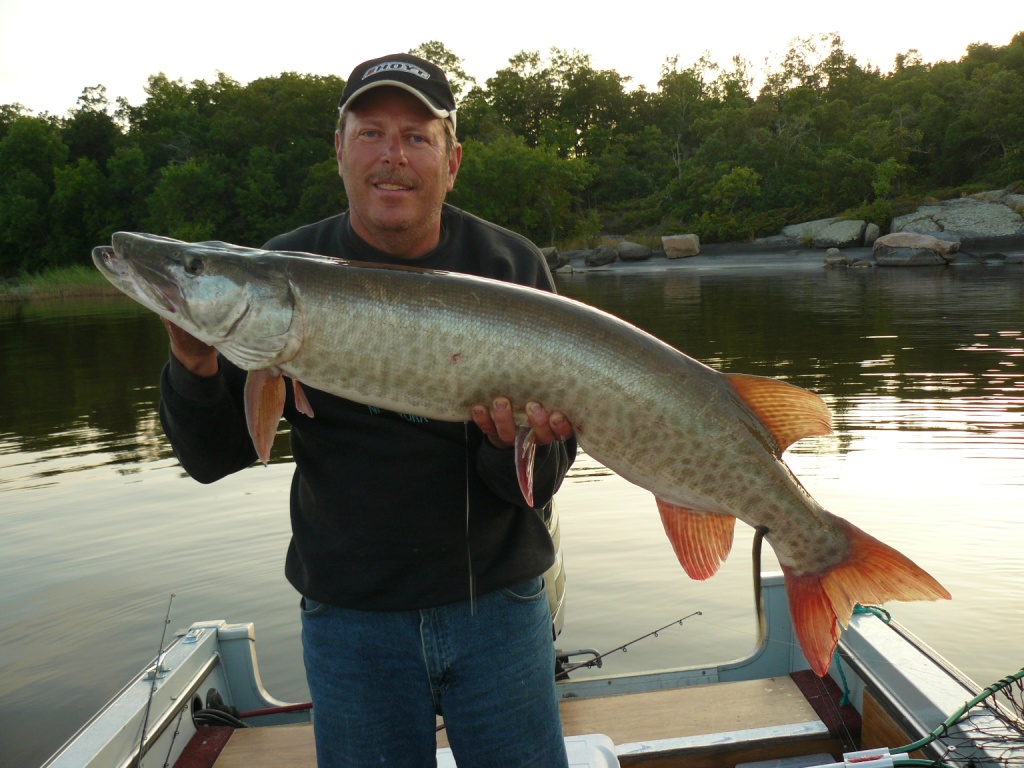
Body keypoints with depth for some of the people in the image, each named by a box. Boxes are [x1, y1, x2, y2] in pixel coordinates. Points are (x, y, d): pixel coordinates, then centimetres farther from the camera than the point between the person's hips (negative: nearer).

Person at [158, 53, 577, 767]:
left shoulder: (512, 266, -8)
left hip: (497, 603, 0)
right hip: (350, 614, 1)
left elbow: (539, 483, -8)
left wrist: (518, 442, -31)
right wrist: (195, 365, -23)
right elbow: (214, 459, -4)